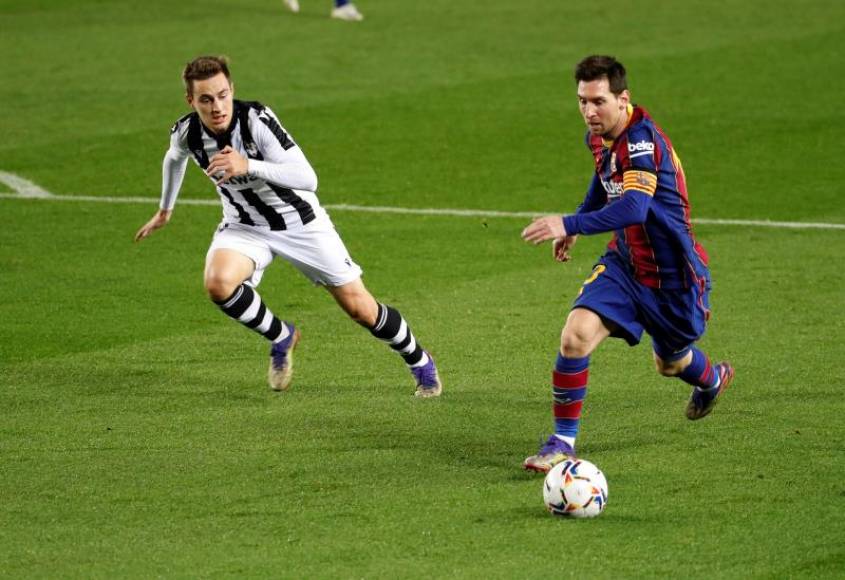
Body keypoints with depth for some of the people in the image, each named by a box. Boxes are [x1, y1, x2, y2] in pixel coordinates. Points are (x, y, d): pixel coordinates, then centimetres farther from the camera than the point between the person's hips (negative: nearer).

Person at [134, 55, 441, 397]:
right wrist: (165, 211, 24)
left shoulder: (257, 120, -31)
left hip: (299, 221, -3)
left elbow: (307, 178, -38)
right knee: (218, 284, -29)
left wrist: (249, 166, -51)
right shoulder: (186, 133, -16)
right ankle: (281, 338, 0)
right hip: (244, 226, 3)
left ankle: (421, 365, 29)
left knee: (360, 308, 0)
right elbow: (175, 158, 12)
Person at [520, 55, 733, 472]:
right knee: (576, 335, -19)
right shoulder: (598, 136, -3)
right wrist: (577, 224, 28)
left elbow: (633, 208, -45)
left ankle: (713, 379, 57)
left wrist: (570, 225, -54)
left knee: (671, 362, 19)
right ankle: (563, 441, -9)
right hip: (624, 262, 6)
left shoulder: (642, 139, -30)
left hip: (671, 273, -6)